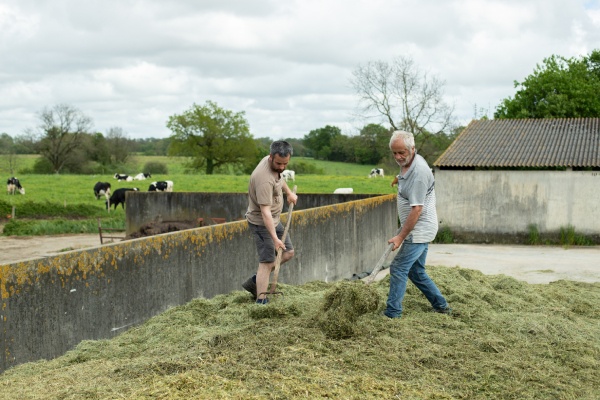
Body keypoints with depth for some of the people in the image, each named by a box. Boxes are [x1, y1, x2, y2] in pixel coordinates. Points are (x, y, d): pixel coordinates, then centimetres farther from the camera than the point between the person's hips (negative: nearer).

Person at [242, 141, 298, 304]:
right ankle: (261, 301, -7)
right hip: (261, 222, -10)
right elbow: (265, 212, -35)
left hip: (274, 220, 10)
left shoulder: (274, 163, -3)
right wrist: (275, 238, -38)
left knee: (288, 253, 15)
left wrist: (289, 192, 22)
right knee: (267, 262, -10)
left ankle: (254, 282, 19)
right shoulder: (264, 179, -32)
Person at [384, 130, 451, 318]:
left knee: (398, 268, -11)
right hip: (419, 230, 10)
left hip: (419, 230, -10)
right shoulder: (407, 163, 6)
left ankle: (392, 314, -8)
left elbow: (417, 209, -25)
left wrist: (401, 236, -23)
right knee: (416, 271, 16)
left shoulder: (419, 172, -24)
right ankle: (441, 306, 25)